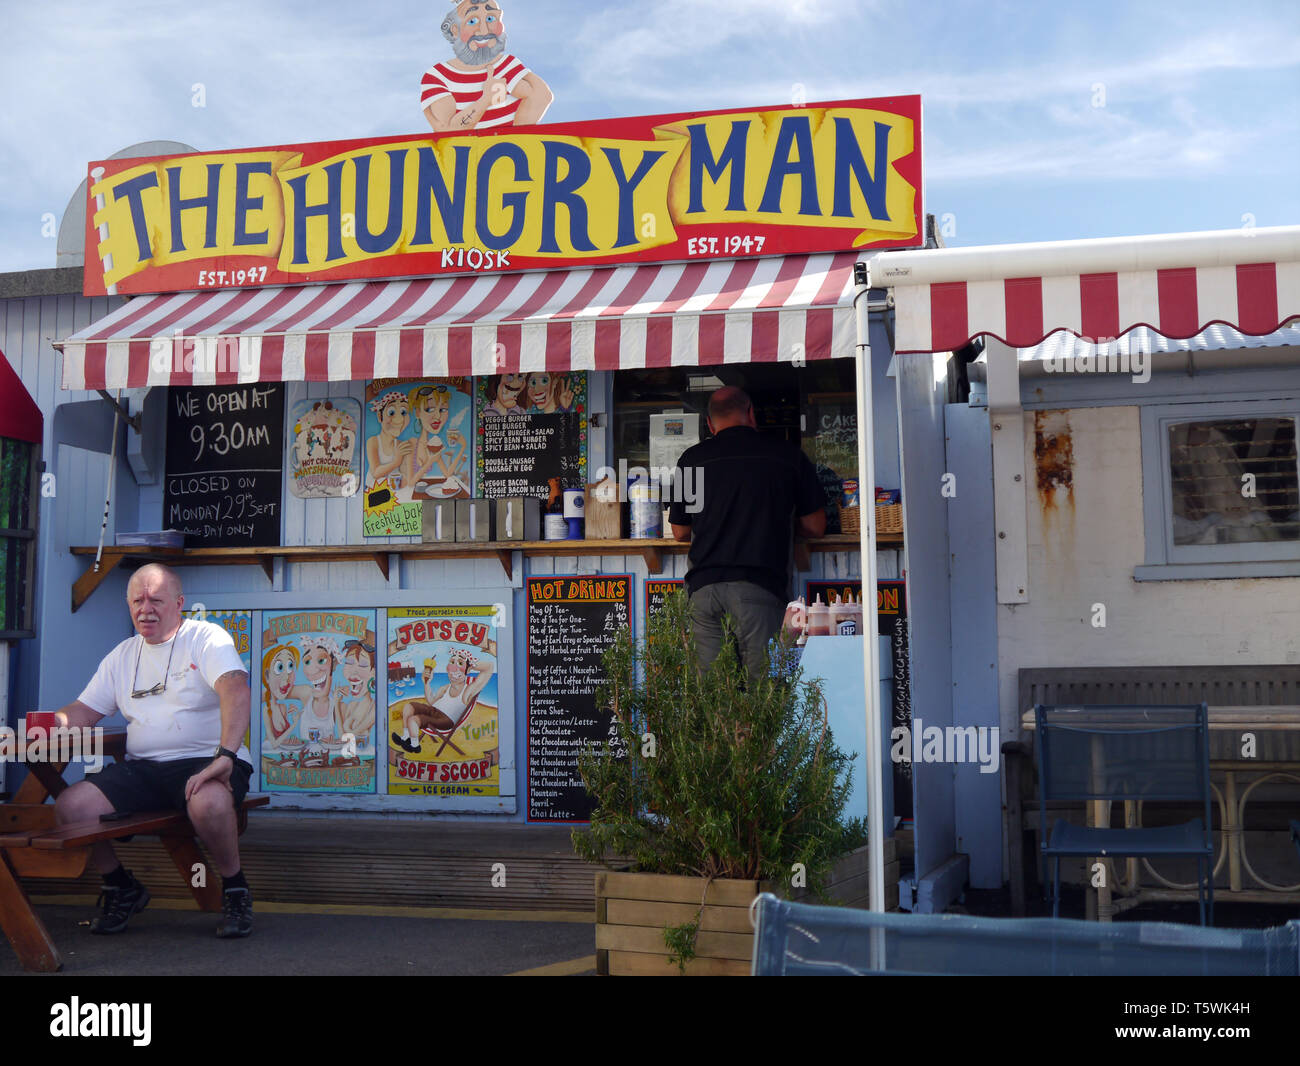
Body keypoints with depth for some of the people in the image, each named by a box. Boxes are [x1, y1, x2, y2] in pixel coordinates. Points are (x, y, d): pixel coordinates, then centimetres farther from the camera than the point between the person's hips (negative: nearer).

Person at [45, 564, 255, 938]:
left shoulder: (207, 638, -2)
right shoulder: (123, 655, 19)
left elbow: (236, 692, -19)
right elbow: (83, 711, 20)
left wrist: (225, 756, -34)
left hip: (202, 762, -5)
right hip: (142, 767, 6)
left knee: (209, 802, -39)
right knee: (70, 807, -17)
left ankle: (235, 891, -11)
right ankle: (122, 889, 8)